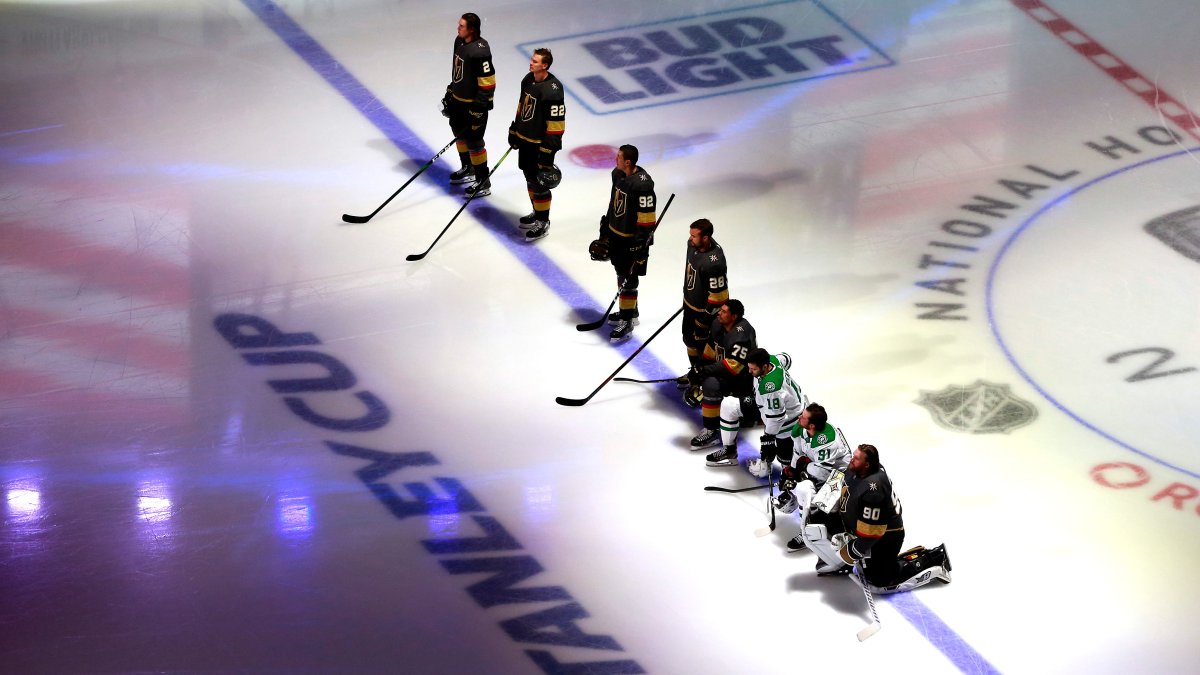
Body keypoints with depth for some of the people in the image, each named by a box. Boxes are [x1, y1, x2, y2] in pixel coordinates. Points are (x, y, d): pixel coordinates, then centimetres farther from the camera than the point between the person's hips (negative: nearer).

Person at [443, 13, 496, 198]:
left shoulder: (480, 51, -27)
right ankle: (468, 169, 44)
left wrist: (479, 108, -23)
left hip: (474, 103, -10)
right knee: (460, 132, 23)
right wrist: (450, 91, 20)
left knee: (473, 140, -3)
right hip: (458, 99, 10)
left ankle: (483, 182, 7)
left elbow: (487, 82, -25)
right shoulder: (459, 41, 1)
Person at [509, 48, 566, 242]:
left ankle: (543, 223, 11)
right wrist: (515, 131, 20)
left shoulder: (552, 90, -25)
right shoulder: (528, 79, 1)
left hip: (540, 143, -8)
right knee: (529, 176, 20)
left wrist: (548, 151, -21)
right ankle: (537, 212, 37)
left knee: (539, 182, -1)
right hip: (525, 139, 8)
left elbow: (556, 123, -23)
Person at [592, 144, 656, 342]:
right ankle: (629, 311, 36)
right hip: (616, 233, 9)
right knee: (621, 273, 20)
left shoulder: (642, 184, -27)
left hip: (633, 238, -9)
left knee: (628, 279, -1)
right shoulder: (617, 174, 0)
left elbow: (647, 219, -23)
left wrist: (640, 246, -22)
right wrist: (605, 231, 20)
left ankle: (627, 322, 9)